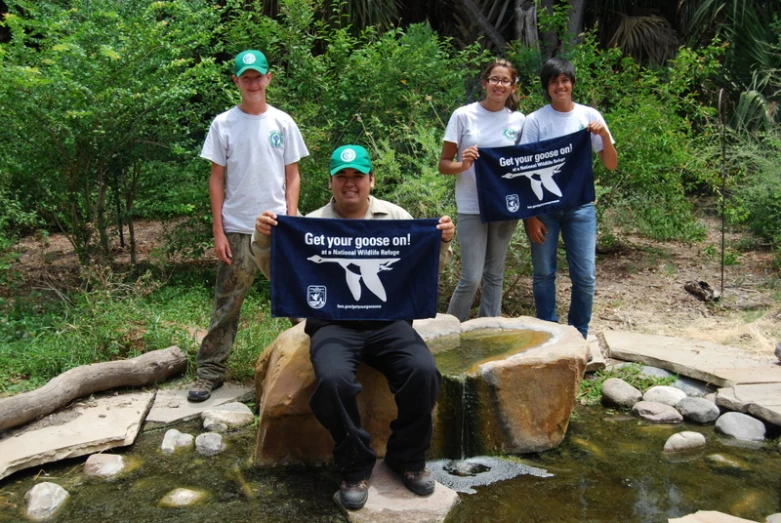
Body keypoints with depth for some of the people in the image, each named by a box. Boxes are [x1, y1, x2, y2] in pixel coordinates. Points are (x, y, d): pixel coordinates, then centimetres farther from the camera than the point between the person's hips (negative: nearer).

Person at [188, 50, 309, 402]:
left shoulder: (283, 122, 6)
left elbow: (292, 176, 6)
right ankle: (210, 371, 12)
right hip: (237, 230, -1)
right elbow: (217, 180, 3)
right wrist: (218, 232, -3)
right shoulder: (223, 124, 3)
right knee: (227, 304, 3)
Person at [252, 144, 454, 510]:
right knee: (333, 380, -31)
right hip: (334, 322, -1)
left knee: (423, 372, -25)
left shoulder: (396, 216, 11)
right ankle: (354, 466, -5)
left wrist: (442, 243, -7)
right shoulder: (312, 224, 7)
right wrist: (264, 240, -12)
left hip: (388, 319, 2)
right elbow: (277, 273, 6)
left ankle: (408, 458, 2)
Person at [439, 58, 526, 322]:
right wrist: (462, 165, -22)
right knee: (471, 278, -7)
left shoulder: (519, 120, 5)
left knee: (495, 275, 12)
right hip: (472, 207, -3)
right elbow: (443, 164, -2)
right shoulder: (463, 115, -3)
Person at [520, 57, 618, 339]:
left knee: (585, 277, 1)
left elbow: (611, 165, 4)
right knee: (544, 274, 5)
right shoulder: (535, 120, -2)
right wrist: (530, 215, -8)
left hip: (580, 207, 2)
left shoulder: (589, 116, 3)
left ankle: (578, 337, 20)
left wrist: (604, 135, -14)